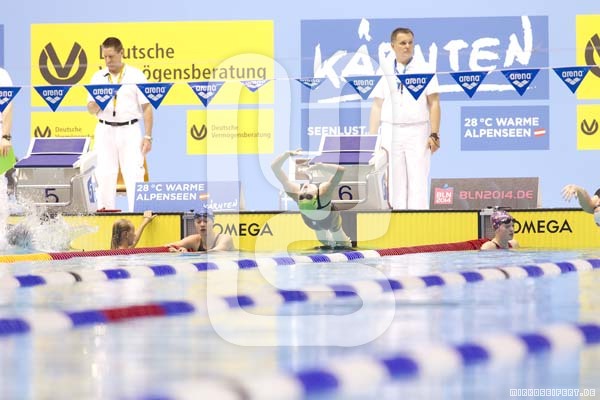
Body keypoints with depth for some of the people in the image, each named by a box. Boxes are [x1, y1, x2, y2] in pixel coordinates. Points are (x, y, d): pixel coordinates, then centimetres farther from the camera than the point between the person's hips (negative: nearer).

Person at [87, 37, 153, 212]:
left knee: (134, 174, -9)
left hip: (129, 130, -3)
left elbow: (147, 107, 1)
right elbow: (91, 110, 13)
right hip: (105, 130, 3)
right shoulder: (98, 77, 11)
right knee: (105, 174, 1)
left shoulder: (136, 76, 2)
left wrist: (148, 137, -6)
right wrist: (97, 103, -12)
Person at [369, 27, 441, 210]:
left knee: (418, 182, -7)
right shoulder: (385, 72, 11)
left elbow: (434, 104, 2)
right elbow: (377, 107, 13)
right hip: (391, 131, 2)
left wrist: (434, 134, -7)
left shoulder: (424, 71, 5)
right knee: (395, 183, 0)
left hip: (417, 132, -2)